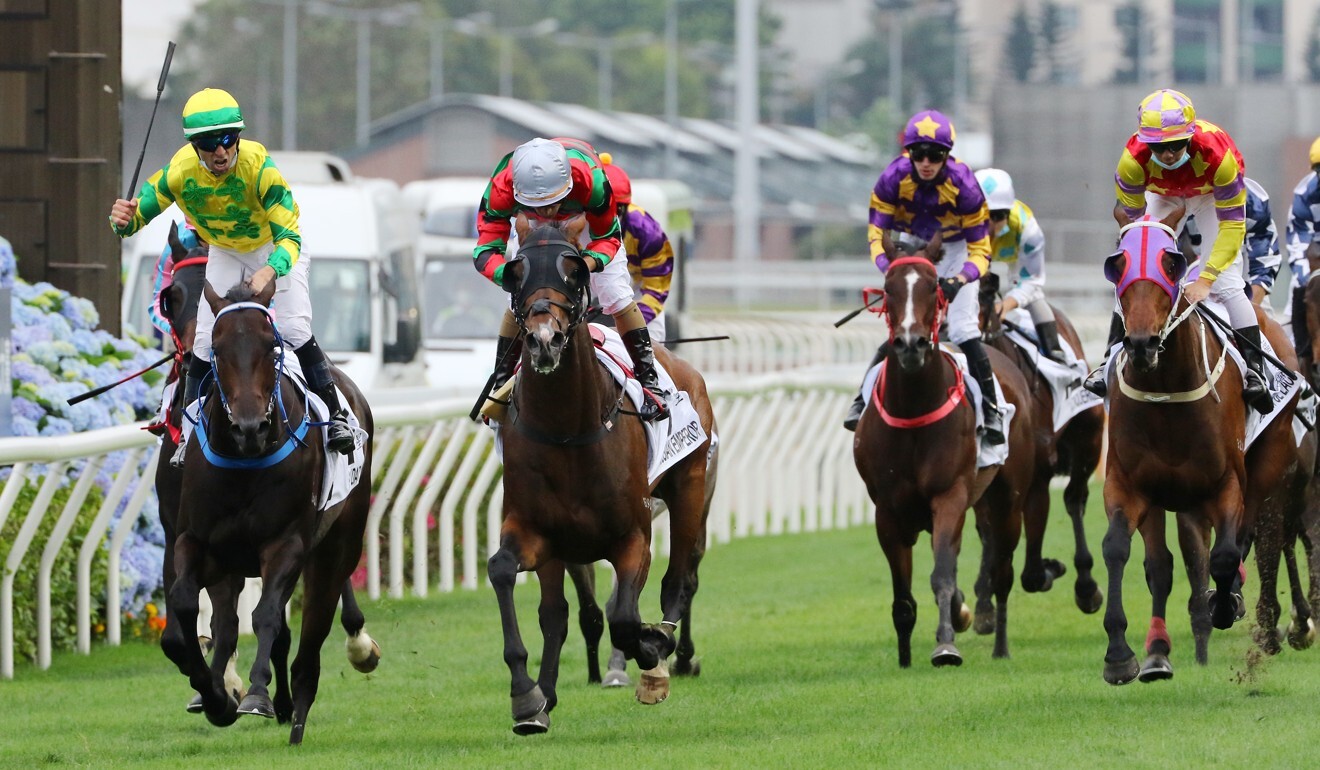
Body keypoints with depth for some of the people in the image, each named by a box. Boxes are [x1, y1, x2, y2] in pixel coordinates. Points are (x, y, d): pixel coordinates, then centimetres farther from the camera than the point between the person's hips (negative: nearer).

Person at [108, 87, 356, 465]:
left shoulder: (259, 166, -37)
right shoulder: (180, 172, -29)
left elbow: (289, 237, -37)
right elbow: (139, 212, -17)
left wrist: (270, 272, -58)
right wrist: (123, 220, -43)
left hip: (276, 249, -3)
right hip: (224, 254, 3)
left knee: (295, 330, -17)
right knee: (205, 340, -4)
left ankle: (334, 414, -1)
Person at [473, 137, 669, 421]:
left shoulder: (590, 180, -45)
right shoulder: (501, 189, -43)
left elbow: (607, 237, -29)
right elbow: (486, 251, -37)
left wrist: (586, 264, -50)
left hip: (587, 219, -1)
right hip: (530, 227, 1)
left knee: (617, 297, -7)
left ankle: (650, 383, 1)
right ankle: (500, 387, 9)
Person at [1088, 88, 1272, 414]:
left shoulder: (1217, 154, -42)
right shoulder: (1133, 160, -36)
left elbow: (1232, 225, -36)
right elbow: (1131, 219, -22)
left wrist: (1205, 280, -41)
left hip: (1213, 195, -2)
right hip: (1162, 196, 2)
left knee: (1227, 283, -14)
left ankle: (1255, 370, -9)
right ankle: (1112, 359, 6)